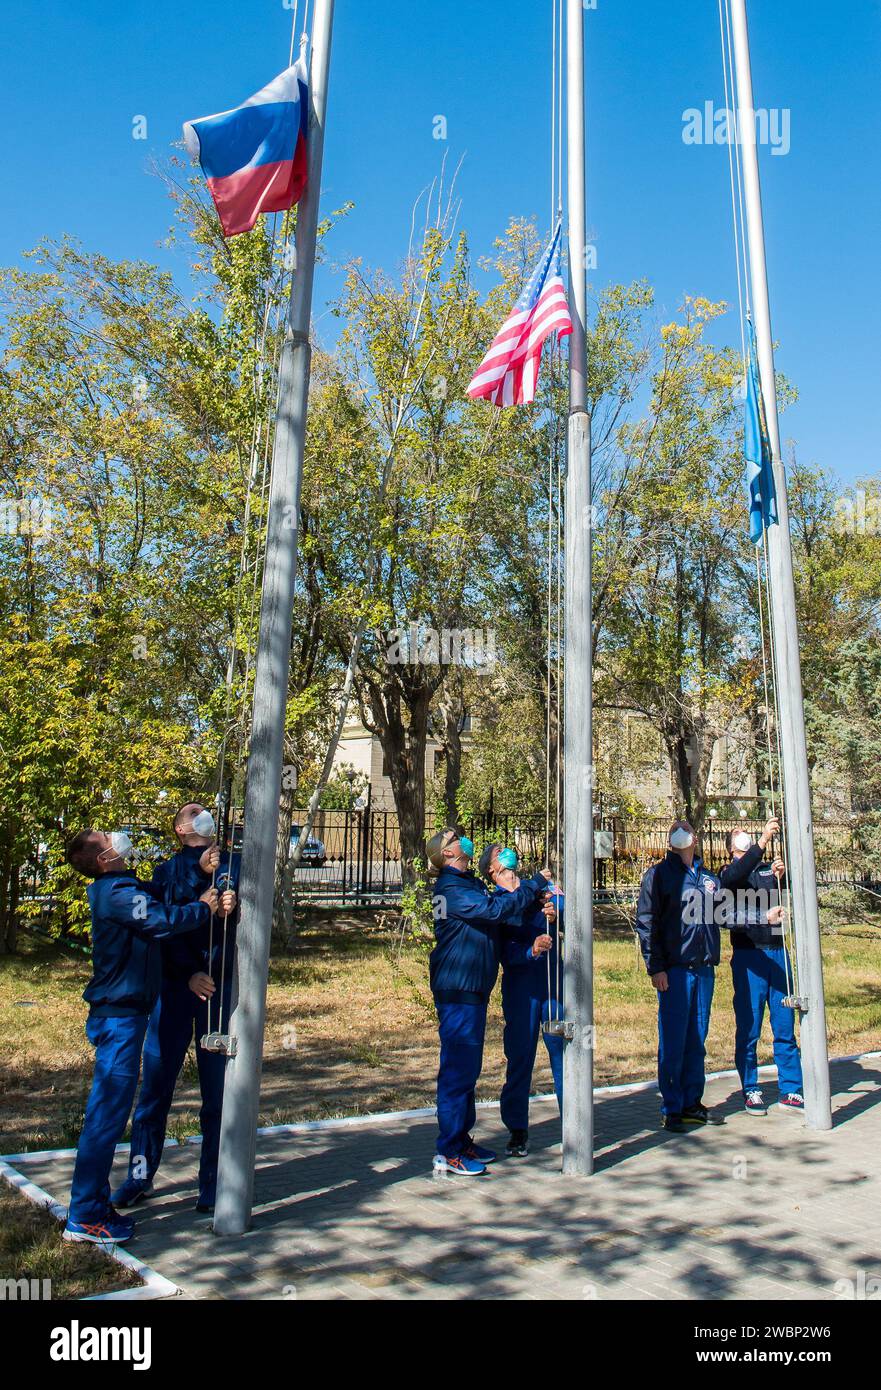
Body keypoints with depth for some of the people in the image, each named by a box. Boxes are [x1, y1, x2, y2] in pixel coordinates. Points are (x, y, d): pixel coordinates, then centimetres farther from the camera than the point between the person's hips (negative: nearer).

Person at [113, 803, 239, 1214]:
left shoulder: (231, 864, 11)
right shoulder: (167, 870, 11)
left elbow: (241, 914, -5)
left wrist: (233, 904, -27)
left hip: (220, 985, 0)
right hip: (174, 984, 1)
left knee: (217, 1088, 2)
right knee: (156, 1082, 4)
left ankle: (212, 1184, 14)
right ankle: (141, 1174, 21)